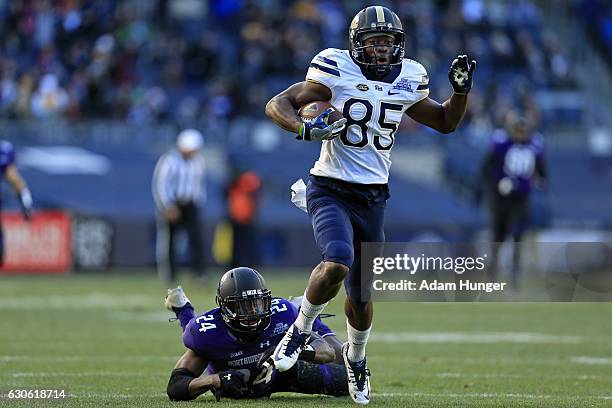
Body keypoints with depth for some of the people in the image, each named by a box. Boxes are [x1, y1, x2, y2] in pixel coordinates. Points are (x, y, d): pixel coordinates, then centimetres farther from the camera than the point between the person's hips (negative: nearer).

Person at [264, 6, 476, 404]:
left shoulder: (408, 80, 5)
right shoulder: (337, 72, -10)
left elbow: (445, 122, 21)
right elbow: (277, 105, -11)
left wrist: (461, 89, 4)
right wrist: (305, 129, -29)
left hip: (372, 198, 4)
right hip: (331, 191, -4)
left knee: (362, 293, 12)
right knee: (338, 264, -30)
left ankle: (356, 357, 40)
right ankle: (301, 329, -4)